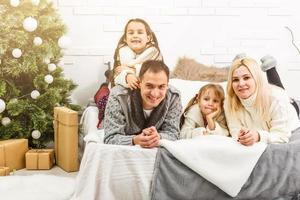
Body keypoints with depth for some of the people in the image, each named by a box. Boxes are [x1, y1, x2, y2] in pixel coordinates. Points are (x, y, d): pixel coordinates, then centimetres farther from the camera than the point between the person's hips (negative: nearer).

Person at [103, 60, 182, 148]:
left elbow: (172, 133, -10)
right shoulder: (119, 96, -23)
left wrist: (158, 137, -34)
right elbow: (111, 138, -22)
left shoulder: (174, 97, -15)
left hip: (156, 150, 2)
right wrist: (135, 140, -42)